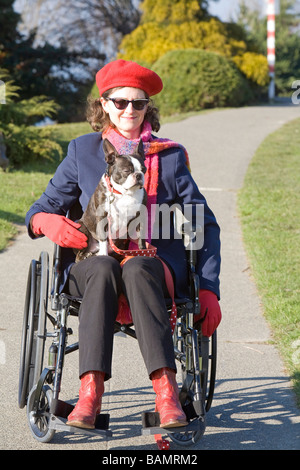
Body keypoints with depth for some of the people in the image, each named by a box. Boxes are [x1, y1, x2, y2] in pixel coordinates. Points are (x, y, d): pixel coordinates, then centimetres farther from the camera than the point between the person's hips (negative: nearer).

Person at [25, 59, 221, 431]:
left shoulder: (170, 156, 13)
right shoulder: (82, 151, 14)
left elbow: (205, 225, 14)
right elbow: (39, 210, 15)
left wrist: (209, 290, 1)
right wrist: (48, 222, -12)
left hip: (154, 264, 0)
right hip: (92, 262, 1)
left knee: (135, 269, -38)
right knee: (104, 268, -37)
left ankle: (166, 391, -47)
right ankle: (90, 391, -47)